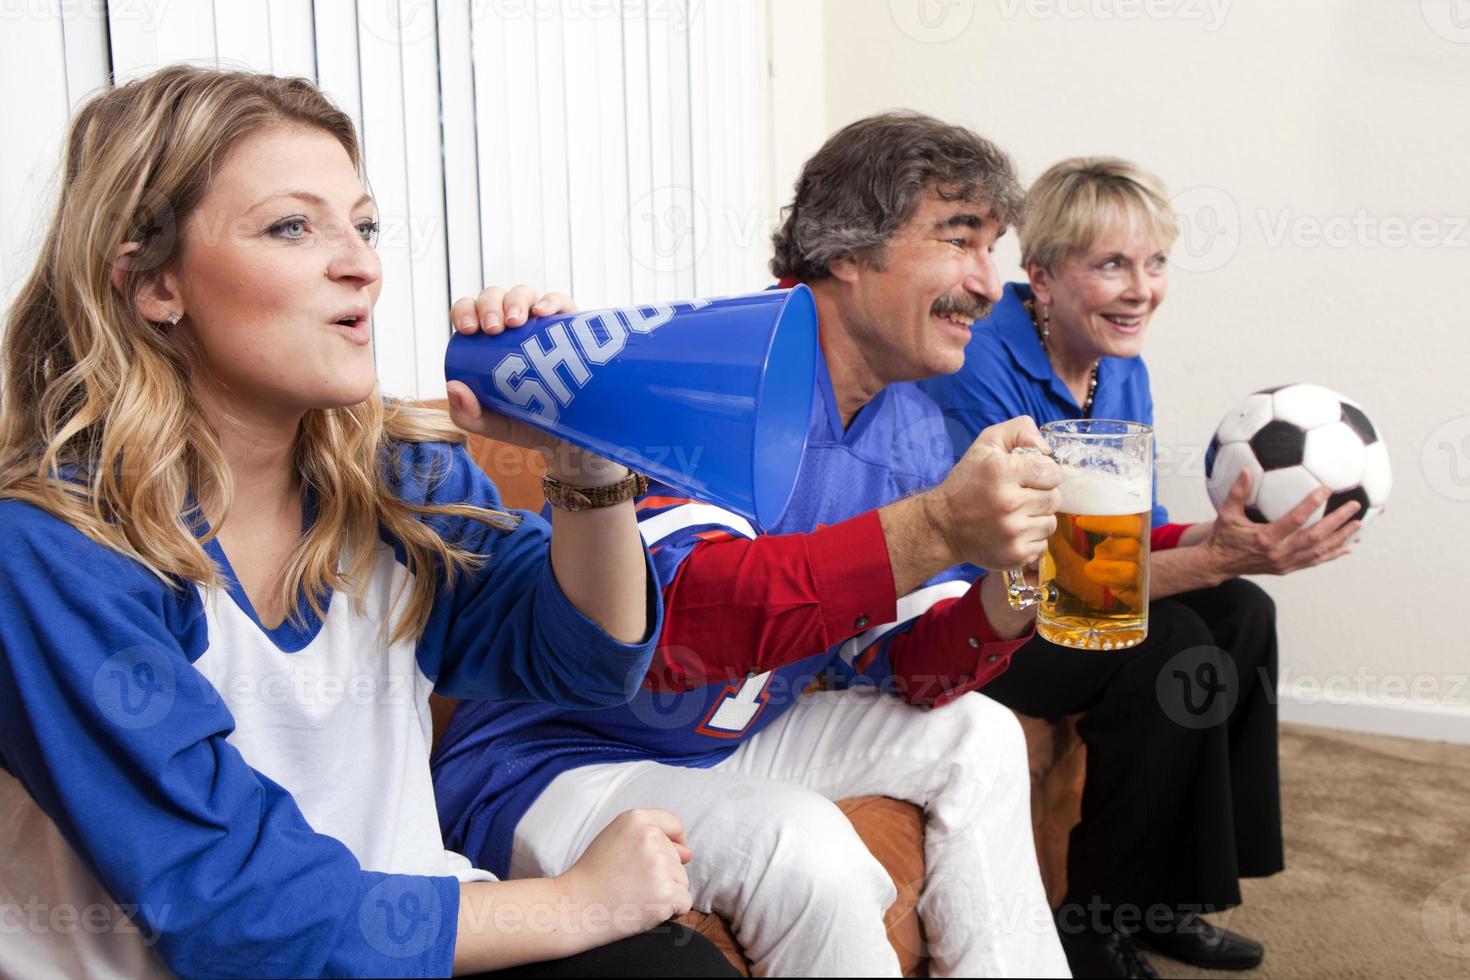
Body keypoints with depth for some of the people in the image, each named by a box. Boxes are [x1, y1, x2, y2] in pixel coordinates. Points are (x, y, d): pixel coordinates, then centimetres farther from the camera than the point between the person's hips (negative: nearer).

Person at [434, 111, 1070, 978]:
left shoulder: (916, 432, 2)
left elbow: (903, 672, 1)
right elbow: (675, 620, -37)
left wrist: (1008, 596, -20)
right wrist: (936, 527, -42)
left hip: (728, 737, 9)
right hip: (548, 766, -8)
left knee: (976, 735, 10)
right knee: (799, 841, -32)